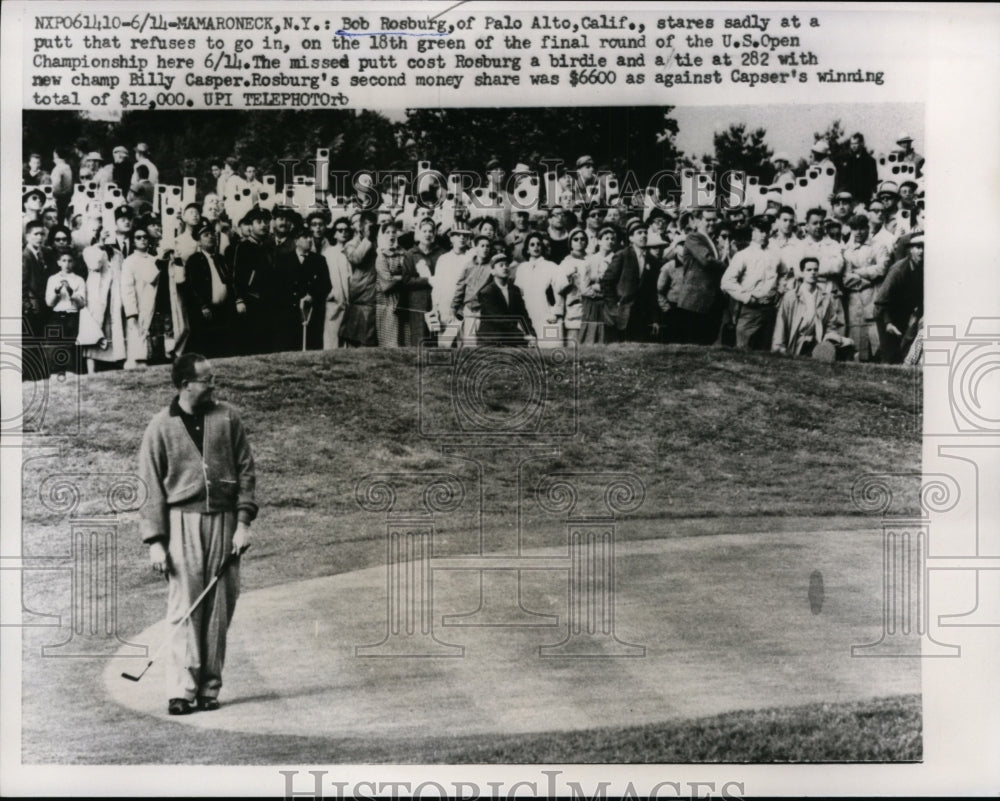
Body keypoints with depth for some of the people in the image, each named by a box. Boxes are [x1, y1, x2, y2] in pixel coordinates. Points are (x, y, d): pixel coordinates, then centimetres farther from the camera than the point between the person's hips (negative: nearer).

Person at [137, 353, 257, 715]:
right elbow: (151, 486, 1)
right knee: (183, 607, -7)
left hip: (224, 520, 2)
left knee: (219, 607, 3)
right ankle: (181, 690, -4)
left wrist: (243, 522, -1)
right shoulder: (160, 427, 1)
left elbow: (246, 470, 7)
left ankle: (210, 687, 11)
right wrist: (155, 540, -5)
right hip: (182, 520, -2)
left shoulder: (227, 418, 6)